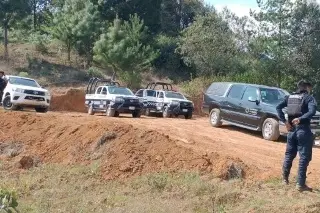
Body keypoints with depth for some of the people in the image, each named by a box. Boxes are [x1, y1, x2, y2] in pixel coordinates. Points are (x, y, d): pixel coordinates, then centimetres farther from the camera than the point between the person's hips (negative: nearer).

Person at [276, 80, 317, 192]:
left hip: (291, 129, 5)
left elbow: (278, 107, 3)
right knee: (304, 157, 1)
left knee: (289, 154, 19)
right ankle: (300, 184, 1)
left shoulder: (290, 97, 11)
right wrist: (300, 119, -20)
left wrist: (284, 121, -2)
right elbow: (312, 111, -22)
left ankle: (285, 177, 28)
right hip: (303, 130, -5)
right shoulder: (309, 98, -4)